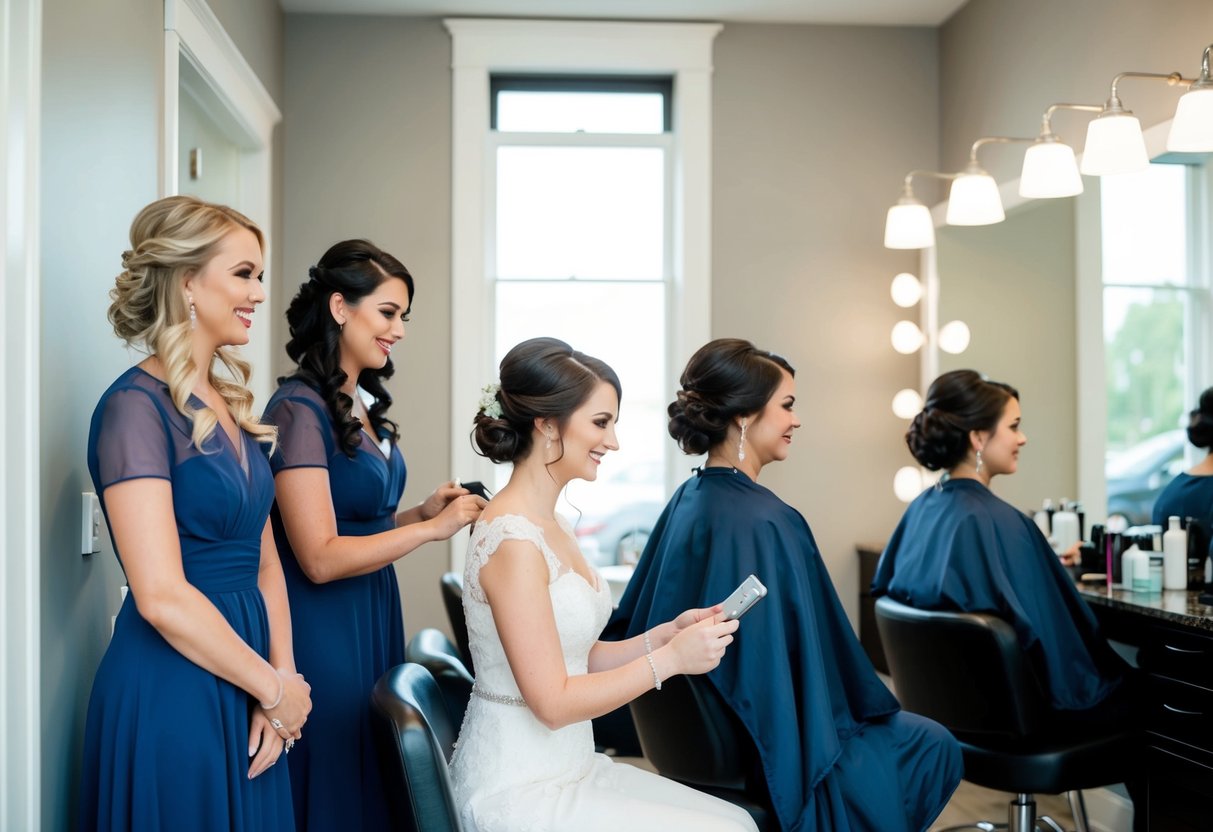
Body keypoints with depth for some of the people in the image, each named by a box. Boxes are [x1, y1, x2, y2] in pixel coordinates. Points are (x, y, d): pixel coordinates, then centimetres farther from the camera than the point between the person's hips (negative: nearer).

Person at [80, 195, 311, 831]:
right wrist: (275, 688, -12)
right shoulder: (137, 407, -16)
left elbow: (264, 559, 9)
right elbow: (162, 596, -22)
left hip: (242, 683, 8)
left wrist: (282, 677, -4)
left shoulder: (230, 404, 9)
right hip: (172, 689, -8)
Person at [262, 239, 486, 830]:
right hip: (325, 631, -8)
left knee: (376, 783, 16)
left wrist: (424, 511, -2)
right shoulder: (299, 409, -16)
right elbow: (320, 558, -20)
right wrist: (432, 529, -17)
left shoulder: (363, 405, 9)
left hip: (373, 619, 8)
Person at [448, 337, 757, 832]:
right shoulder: (512, 540, -21)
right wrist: (669, 659, -18)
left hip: (565, 768, 9)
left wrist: (665, 634, -2)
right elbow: (553, 702, -21)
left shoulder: (551, 526, 8)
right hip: (520, 791, -9)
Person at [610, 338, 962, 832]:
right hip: (764, 753, -9)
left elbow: (636, 620, 8)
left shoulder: (688, 501, 0)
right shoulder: (766, 523, -27)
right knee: (936, 747, 14)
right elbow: (800, 657, -23)